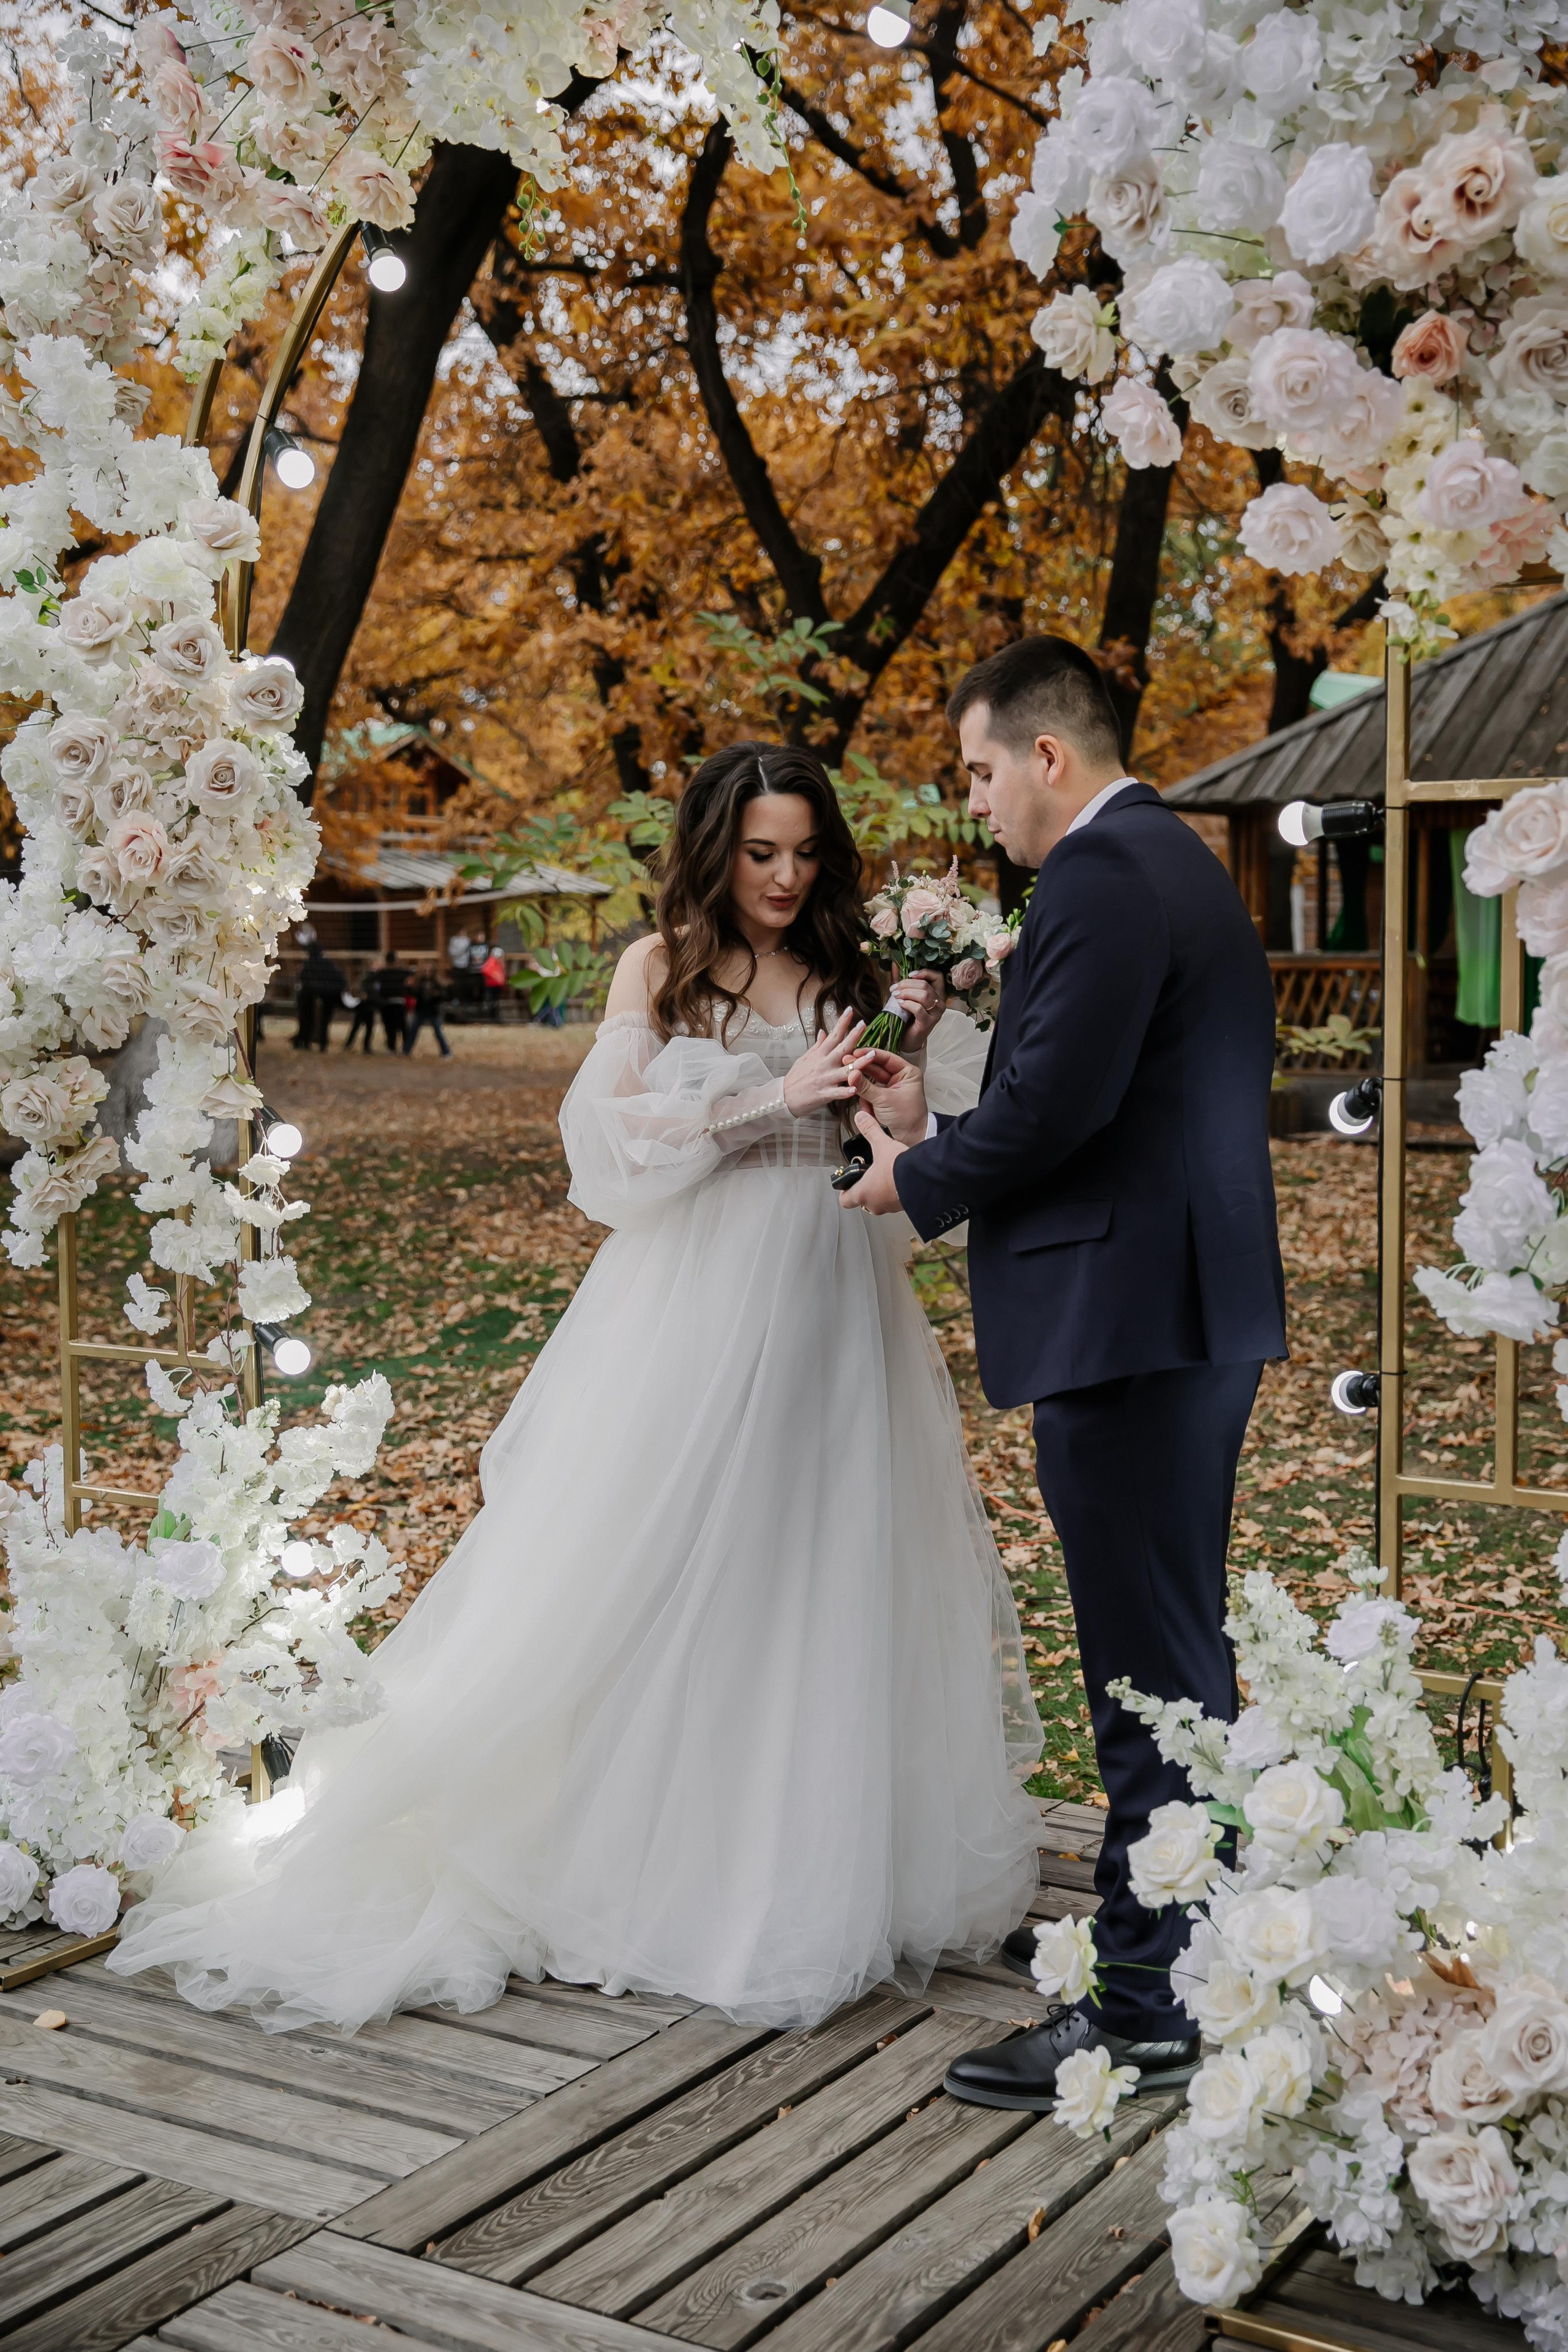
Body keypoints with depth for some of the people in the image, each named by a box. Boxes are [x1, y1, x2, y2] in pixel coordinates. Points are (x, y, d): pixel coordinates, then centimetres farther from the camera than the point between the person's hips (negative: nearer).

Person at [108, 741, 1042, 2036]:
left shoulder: (851, 975, 11)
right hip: (696, 1309, -3)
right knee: (661, 1583, 0)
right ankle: (661, 1860, 11)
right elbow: (610, 1126, -10)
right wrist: (773, 1096, -16)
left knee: (829, 1581, 5)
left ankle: (822, 1870, 17)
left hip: (830, 1309, 3)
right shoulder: (660, 968, 2)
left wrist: (922, 1044, -10)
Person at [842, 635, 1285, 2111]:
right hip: (1195, 1311, 11)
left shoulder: (1104, 874, -14)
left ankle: (1151, 2011, 5)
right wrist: (939, 1130, 13)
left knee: (1151, 1668, -4)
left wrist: (917, 1186, -6)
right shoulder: (1174, 863, 19)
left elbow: (1058, 1102, -22)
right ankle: (1160, 1927, 35)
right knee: (1173, 1645, 20)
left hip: (1129, 1321, -11)